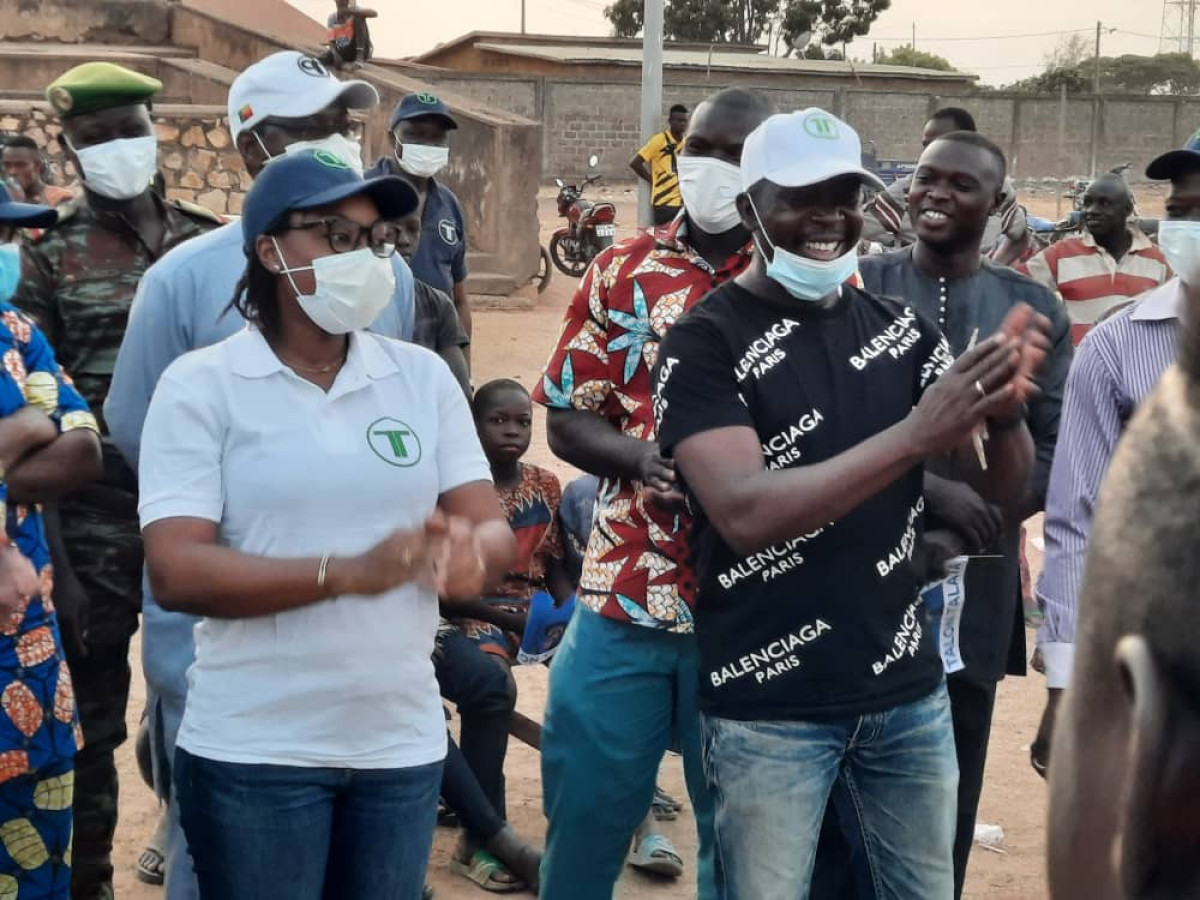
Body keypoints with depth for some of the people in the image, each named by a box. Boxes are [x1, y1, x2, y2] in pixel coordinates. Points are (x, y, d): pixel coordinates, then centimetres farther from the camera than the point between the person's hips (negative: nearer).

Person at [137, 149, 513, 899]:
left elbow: (497, 531, 2)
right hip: (253, 752, -3)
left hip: (403, 742, 4)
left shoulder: (423, 375, 5)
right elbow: (176, 572, -14)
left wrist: (469, 553, -22)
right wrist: (350, 571, -25)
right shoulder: (202, 384, -5)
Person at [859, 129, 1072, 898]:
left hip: (973, 585, 2)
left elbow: (1056, 452, 2)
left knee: (951, 788, 10)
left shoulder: (1036, 311, 7)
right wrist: (928, 488, -22)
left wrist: (965, 537, -13)